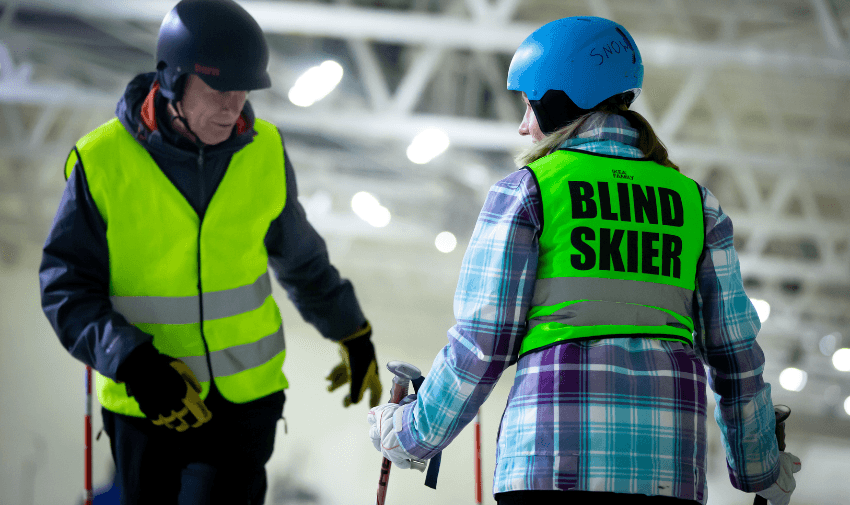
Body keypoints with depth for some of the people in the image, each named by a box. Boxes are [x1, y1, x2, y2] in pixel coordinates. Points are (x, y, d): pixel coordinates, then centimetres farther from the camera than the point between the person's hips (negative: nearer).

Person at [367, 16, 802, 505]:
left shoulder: (524, 192, 4)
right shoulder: (693, 201, 16)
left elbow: (482, 344, 1)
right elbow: (735, 351, 16)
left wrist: (414, 435, 15)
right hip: (670, 465, 4)